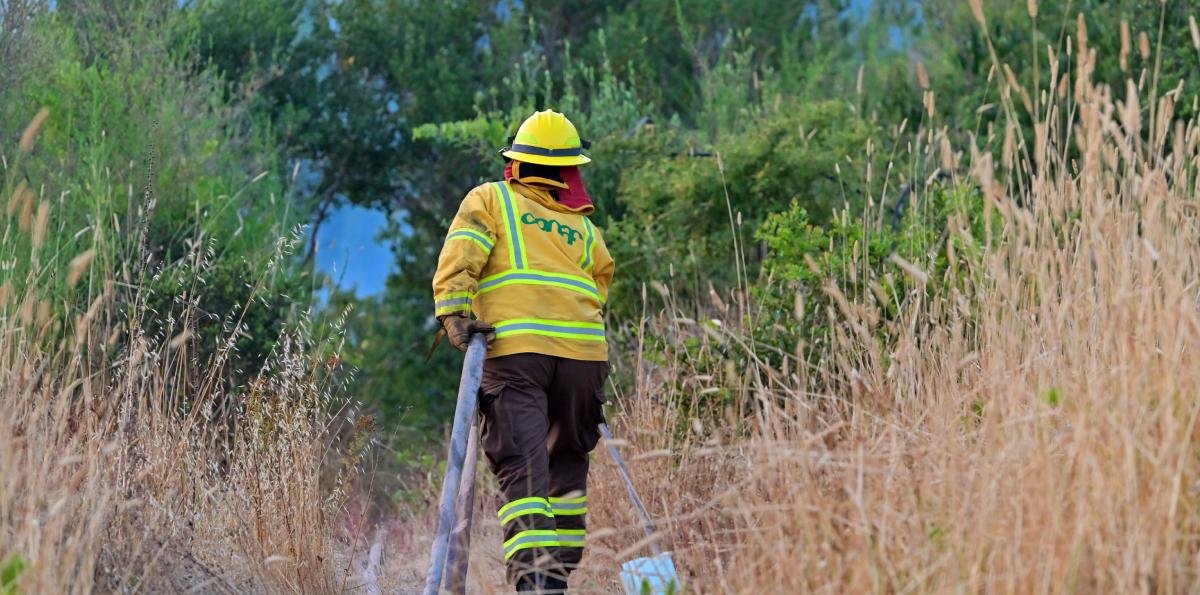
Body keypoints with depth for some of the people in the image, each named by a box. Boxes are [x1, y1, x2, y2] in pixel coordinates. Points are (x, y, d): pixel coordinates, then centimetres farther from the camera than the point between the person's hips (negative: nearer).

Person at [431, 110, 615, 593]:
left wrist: (454, 314, -9)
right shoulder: (585, 227, 26)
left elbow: (458, 258, -2)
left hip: (512, 348, -3)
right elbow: (601, 283, 18)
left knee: (522, 469, -10)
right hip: (583, 350, 3)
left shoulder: (489, 200, 15)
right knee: (567, 463, 19)